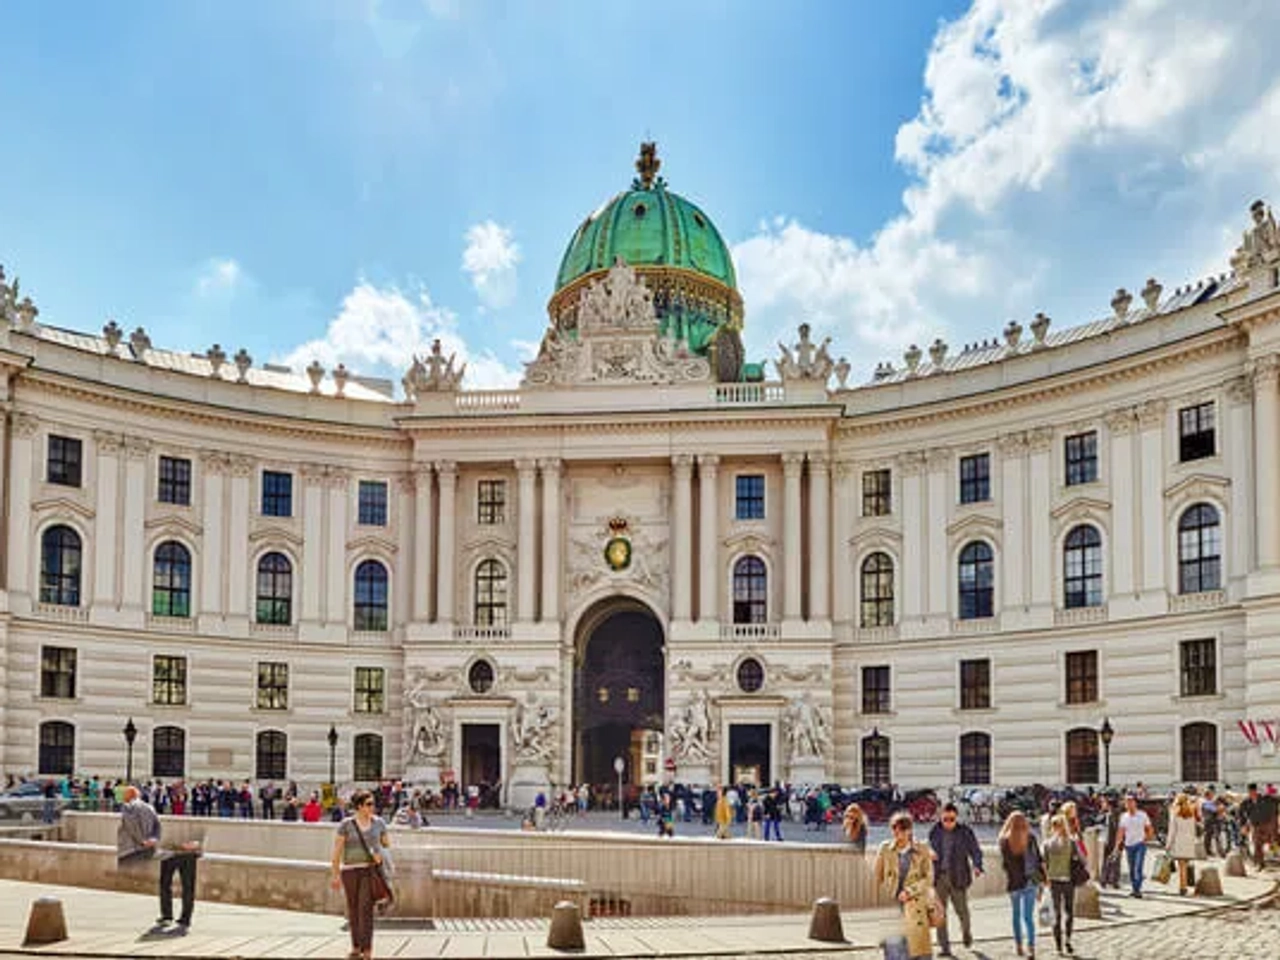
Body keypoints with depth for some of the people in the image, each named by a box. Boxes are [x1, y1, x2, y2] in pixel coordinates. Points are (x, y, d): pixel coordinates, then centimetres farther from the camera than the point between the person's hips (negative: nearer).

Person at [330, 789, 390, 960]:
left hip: (371, 870, 0)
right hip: (350, 870, 1)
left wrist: (381, 855, -7)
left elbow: (387, 844, 15)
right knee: (353, 910, 9)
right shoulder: (346, 824, -4)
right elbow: (337, 850, -2)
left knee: (366, 908, -11)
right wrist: (335, 874, -4)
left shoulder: (379, 822, 3)